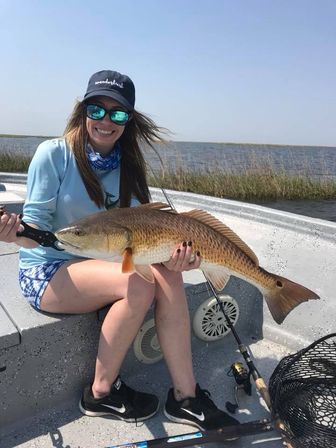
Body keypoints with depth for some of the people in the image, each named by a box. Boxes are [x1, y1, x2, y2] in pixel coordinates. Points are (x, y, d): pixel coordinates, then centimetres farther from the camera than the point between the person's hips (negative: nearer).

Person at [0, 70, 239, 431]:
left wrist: (168, 254, -25)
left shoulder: (128, 166, 2)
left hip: (100, 266, 5)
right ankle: (101, 393, -6)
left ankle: (185, 396, -11)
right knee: (139, 283, -28)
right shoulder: (54, 153, -12)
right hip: (46, 272, -5)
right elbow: (36, 227, -14)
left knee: (167, 276, -21)